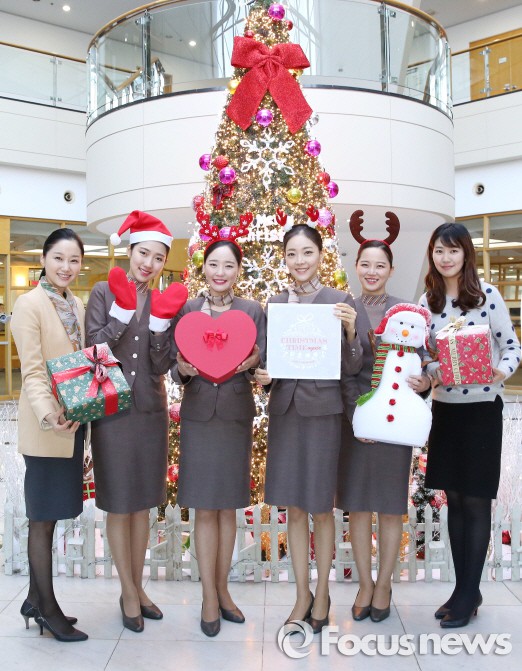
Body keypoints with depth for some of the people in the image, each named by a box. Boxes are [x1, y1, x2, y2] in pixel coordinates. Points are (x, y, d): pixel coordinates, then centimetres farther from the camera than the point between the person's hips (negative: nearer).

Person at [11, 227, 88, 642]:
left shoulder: (76, 305, 10)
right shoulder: (31, 304, -11)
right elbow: (32, 370, -18)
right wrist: (48, 415, -32)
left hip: (73, 424, 7)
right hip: (47, 428, -7)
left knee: (49, 516, 16)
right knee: (44, 518, 5)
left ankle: (35, 600, 30)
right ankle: (48, 609, 18)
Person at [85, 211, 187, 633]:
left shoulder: (165, 301, 4)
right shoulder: (104, 292, -5)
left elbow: (161, 366, -2)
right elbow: (93, 350, -13)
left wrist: (160, 319, -15)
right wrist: (123, 310, -20)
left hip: (151, 411, 4)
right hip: (112, 412, -3)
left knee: (142, 504, 14)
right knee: (119, 505, 9)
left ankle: (137, 587, 30)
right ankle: (129, 593, 24)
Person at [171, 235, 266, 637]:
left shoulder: (253, 311, 3)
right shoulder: (187, 309, 2)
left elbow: (263, 364, 2)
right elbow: (176, 368, 3)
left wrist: (253, 361, -19)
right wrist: (183, 370, -19)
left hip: (237, 415, 1)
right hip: (198, 415, -1)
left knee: (228, 507, 10)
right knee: (204, 509, 4)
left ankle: (222, 588, 26)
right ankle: (210, 596, 17)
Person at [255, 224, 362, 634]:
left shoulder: (339, 301, -4)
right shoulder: (275, 303, 6)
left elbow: (351, 368, -5)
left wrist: (350, 330, -21)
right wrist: (262, 375, -8)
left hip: (323, 410, -3)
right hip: (285, 409, 4)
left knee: (321, 508, 8)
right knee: (294, 507, 11)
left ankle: (322, 593, 27)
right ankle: (302, 595, 27)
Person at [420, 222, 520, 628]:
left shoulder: (488, 294, -7)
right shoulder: (427, 301, 5)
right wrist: (433, 372, -13)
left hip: (481, 409, -4)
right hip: (444, 408, 5)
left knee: (476, 501, 4)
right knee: (454, 500, 12)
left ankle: (469, 591, 18)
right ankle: (464, 588, 26)